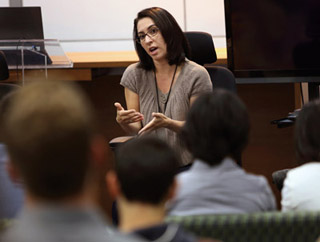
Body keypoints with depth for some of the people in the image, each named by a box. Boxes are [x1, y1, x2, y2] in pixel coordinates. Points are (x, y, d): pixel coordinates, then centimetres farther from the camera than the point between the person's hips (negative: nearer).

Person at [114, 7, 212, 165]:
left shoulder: (196, 75, -5)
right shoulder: (134, 75, 5)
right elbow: (137, 131, 8)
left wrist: (168, 123, -21)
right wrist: (123, 122, -16)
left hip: (188, 165, -3)